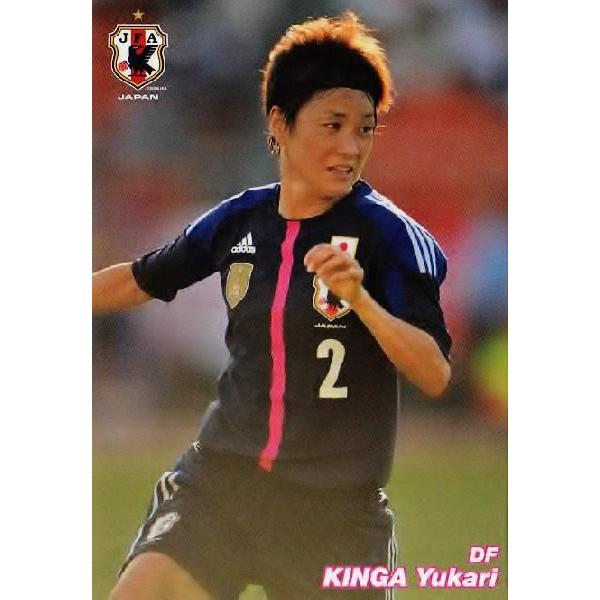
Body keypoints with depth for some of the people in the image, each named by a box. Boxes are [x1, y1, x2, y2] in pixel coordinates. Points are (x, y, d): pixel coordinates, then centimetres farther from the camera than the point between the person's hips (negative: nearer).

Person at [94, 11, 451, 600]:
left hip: (336, 505, -3)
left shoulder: (388, 235, -9)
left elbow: (435, 375, -15)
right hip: (220, 479, 3)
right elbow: (139, 281, 20)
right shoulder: (236, 221, 2)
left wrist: (360, 298, -31)